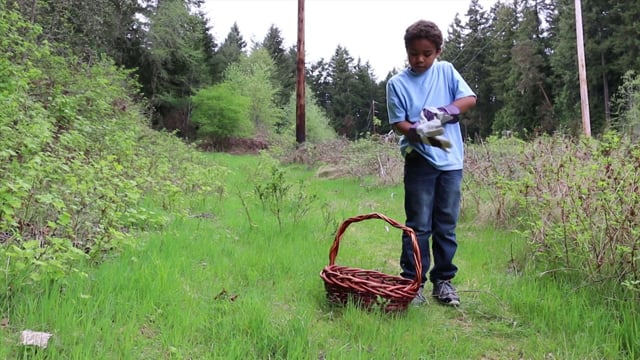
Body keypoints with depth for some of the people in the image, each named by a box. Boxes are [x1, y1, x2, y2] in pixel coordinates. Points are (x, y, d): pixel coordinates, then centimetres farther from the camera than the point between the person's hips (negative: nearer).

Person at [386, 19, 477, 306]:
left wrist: (441, 114, -15)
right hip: (420, 161, -2)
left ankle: (443, 280, 20)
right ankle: (413, 282, 8)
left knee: (447, 226, 9)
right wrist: (420, 133, -24)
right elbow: (398, 123, -5)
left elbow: (469, 99, -1)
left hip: (451, 161, 3)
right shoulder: (397, 83, 0)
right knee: (419, 226, -1)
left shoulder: (447, 71, 7)